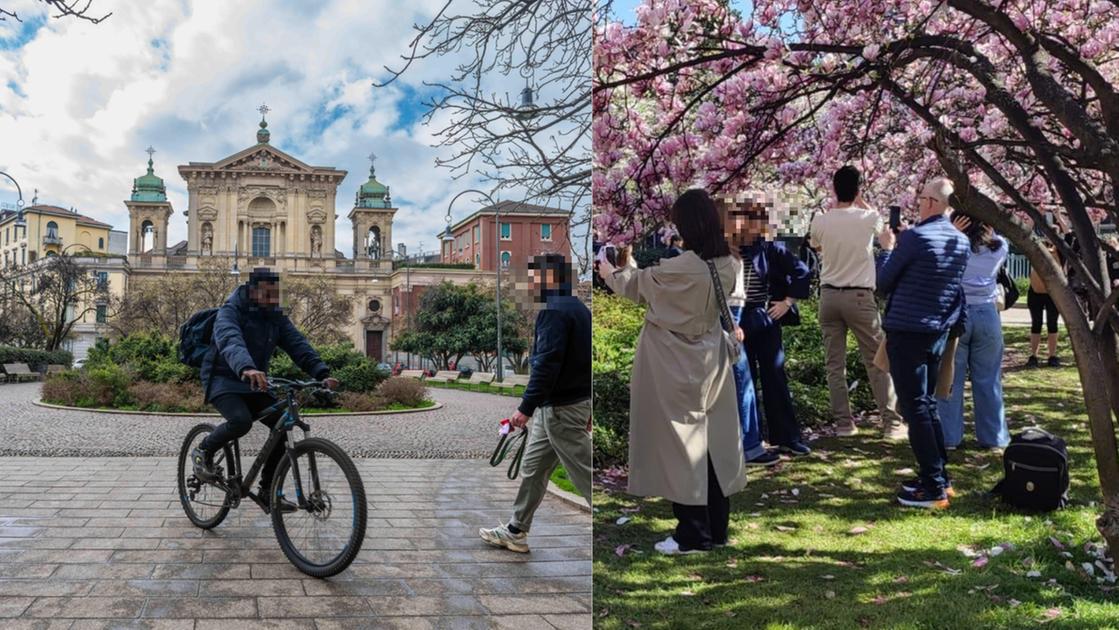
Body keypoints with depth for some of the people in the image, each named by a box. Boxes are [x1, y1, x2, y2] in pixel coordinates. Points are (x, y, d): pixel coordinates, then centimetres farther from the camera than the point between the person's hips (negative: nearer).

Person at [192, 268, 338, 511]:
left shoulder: (276, 317, 2)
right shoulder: (230, 312, -17)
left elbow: (298, 345, -11)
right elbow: (231, 342, -38)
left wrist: (322, 374, -28)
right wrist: (246, 369, -59)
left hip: (254, 383, 6)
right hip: (223, 379, -6)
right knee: (241, 421, -33)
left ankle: (268, 489, 1)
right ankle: (204, 451, -2)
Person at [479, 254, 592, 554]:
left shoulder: (553, 311, -17)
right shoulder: (578, 308, 13)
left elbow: (547, 364, -25)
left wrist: (526, 407, -22)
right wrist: (585, 407, 21)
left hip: (560, 408, -10)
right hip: (570, 403, 10)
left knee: (584, 474, -4)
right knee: (533, 469, 18)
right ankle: (515, 532, 29)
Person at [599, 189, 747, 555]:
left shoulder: (681, 269, -25)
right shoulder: (728, 265, -4)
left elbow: (636, 285, -5)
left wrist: (611, 272, 16)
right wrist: (633, 269, 23)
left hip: (675, 369, -7)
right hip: (711, 364, 7)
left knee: (680, 445, 4)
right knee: (714, 443, 13)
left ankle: (693, 535, 12)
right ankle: (717, 528, 24)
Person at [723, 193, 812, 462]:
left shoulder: (768, 247, -3)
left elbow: (801, 271, 6)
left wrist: (788, 301, 0)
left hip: (766, 320, 3)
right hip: (736, 323, -3)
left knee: (776, 378, 11)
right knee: (743, 382, 1)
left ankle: (786, 437, 24)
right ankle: (749, 447, 8)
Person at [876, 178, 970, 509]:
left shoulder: (914, 237, -16)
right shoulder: (962, 241, 7)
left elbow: (883, 282, -7)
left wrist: (887, 248, 7)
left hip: (906, 332, -8)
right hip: (937, 332, 8)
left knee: (915, 408, -3)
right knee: (927, 403, 18)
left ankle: (934, 488, -2)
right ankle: (939, 476, 23)